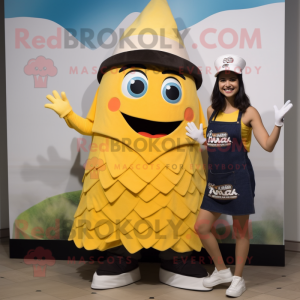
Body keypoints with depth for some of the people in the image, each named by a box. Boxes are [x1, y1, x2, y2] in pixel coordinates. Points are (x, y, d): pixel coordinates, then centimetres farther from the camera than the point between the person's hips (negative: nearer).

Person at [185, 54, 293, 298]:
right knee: (201, 227, 9)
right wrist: (201, 140, 10)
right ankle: (222, 270, 28)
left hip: (239, 178, -6)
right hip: (215, 179, 6)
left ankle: (238, 278, 24)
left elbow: (268, 146, -9)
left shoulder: (248, 112, -6)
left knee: (240, 231, 6)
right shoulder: (212, 111, 8)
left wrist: (279, 123, -20)